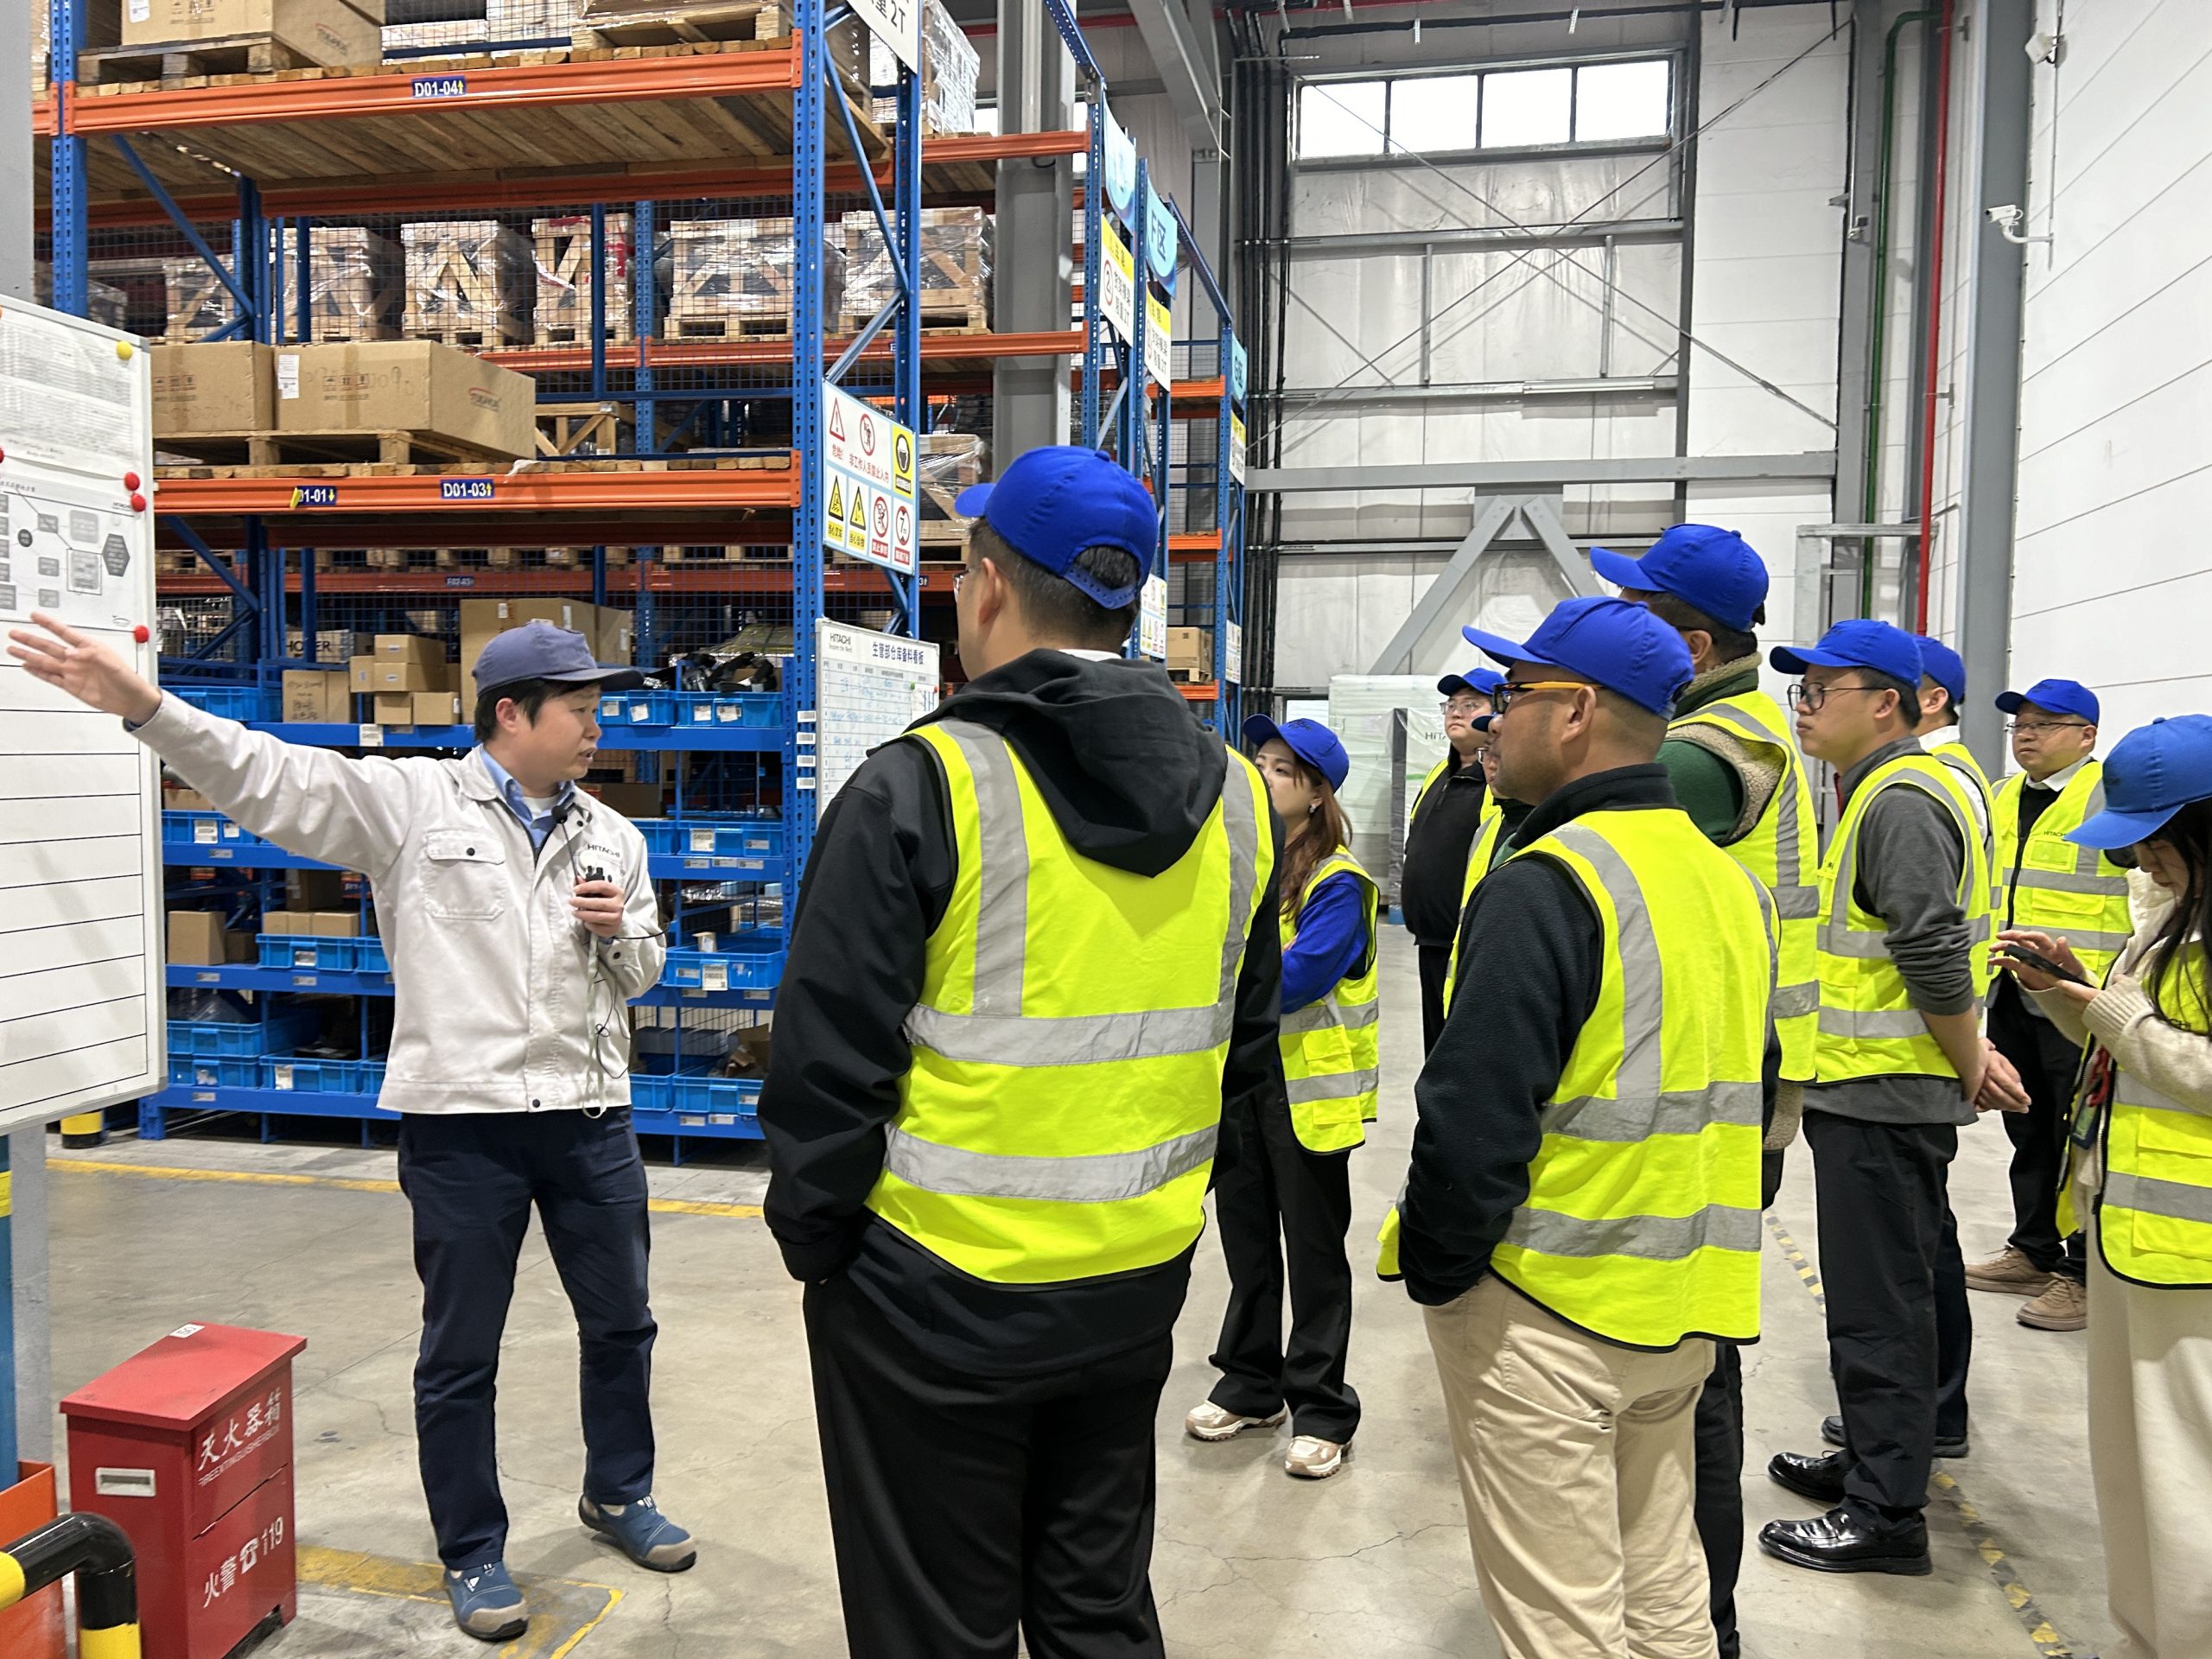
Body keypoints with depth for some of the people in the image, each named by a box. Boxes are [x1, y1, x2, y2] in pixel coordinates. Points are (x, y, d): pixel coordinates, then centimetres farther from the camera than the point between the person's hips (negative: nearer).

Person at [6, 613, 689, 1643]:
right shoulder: (411, 800, -5)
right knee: (461, 1351, 9)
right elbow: (264, 777, -14)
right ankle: (471, 1552, 28)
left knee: (620, 1320, 17)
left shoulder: (611, 835, 8)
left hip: (590, 1116, 5)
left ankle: (617, 1494, 41)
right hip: (462, 1120, -4)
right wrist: (141, 705, -26)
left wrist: (619, 930, -8)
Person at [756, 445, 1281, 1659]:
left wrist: (815, 1244, 0)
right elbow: (1245, 1056, 9)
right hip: (1137, 1288, 6)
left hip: (939, 1301, -5)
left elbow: (829, 1070, -15)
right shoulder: (1231, 797, 1)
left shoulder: (917, 791, -18)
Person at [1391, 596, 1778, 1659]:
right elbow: (1750, 1091, 15)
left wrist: (1433, 1272, -9)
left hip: (1545, 1312, -8)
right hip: (1685, 1312, 8)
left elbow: (1474, 1120, -23)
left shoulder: (1548, 886, -19)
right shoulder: (1731, 883, 8)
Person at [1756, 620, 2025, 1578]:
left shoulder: (1902, 802, -19)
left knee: (1880, 1306, -1)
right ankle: (1874, 1461, 34)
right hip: (1870, 1093, 10)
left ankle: (1886, 1515, 10)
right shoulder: (1874, 794, 15)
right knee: (1878, 1293, 20)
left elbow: (1935, 957, -25)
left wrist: (1968, 1063, -13)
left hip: (1884, 1101, -10)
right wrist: (1968, 1057, 19)